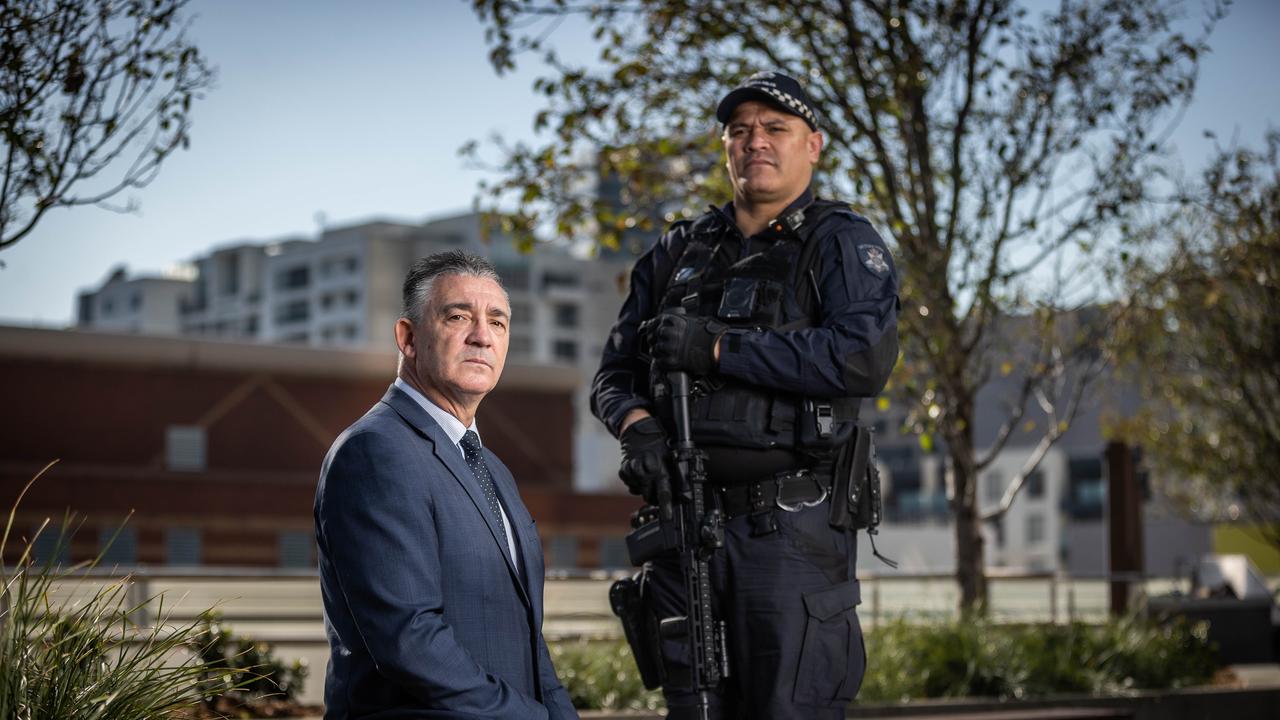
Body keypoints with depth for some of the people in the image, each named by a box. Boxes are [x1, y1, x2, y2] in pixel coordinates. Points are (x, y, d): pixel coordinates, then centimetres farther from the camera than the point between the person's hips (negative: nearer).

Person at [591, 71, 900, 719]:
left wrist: (716, 347, -15)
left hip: (789, 529, -5)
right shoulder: (677, 251, 18)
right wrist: (634, 424, -7)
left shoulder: (841, 244, 3)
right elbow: (614, 371, 17)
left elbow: (866, 357, -15)